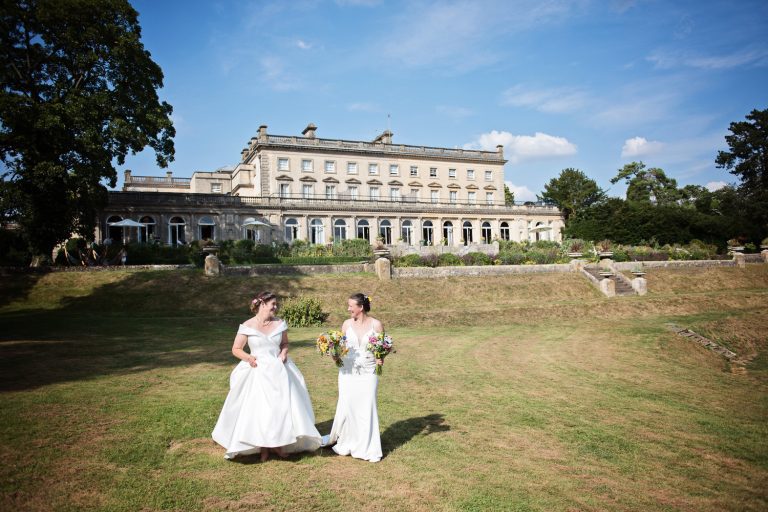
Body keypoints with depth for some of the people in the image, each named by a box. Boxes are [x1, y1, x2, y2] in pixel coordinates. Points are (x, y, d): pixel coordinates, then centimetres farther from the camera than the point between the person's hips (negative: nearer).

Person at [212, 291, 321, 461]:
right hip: (258, 372, -3)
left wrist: (284, 352, -7)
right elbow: (236, 349, -1)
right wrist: (248, 358, -18)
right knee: (258, 409, 1)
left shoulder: (280, 323, 1)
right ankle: (263, 447, 14)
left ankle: (277, 444, 17)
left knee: (281, 406, 2)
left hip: (278, 371, 3)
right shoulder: (247, 326, -8)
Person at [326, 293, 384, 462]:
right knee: (346, 408, 6)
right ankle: (345, 443, 27)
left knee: (367, 409, 2)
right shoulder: (347, 324, 1)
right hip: (348, 372, 2)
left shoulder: (376, 325, -6)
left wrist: (381, 360, -18)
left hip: (368, 373, -2)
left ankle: (368, 449, 17)